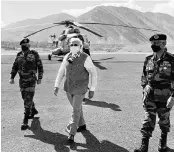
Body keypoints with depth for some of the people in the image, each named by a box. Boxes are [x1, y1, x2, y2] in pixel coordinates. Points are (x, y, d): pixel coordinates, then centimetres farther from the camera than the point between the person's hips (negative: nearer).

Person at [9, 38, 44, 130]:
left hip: (31, 81, -5)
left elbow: (40, 66, -1)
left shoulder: (34, 54, -5)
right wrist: (12, 78, 3)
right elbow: (14, 67, 12)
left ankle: (25, 122, -7)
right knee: (25, 98, 17)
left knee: (28, 100, -10)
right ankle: (33, 110, 44)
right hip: (22, 81, 5)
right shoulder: (19, 55, 7)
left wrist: (40, 78, -4)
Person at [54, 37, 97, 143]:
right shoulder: (67, 57, 1)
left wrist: (92, 89, -11)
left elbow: (93, 73, -11)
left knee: (76, 110, -8)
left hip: (80, 89, -6)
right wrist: (57, 86, 2)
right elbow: (61, 72, 7)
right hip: (69, 87, 6)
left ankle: (72, 134, -2)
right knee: (77, 107, 20)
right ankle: (82, 125, 42)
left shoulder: (85, 58, -15)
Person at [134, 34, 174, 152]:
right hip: (150, 96, 3)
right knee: (148, 121, 5)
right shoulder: (149, 59, 1)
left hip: (164, 97, -3)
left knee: (164, 121, 15)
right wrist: (144, 91, 9)